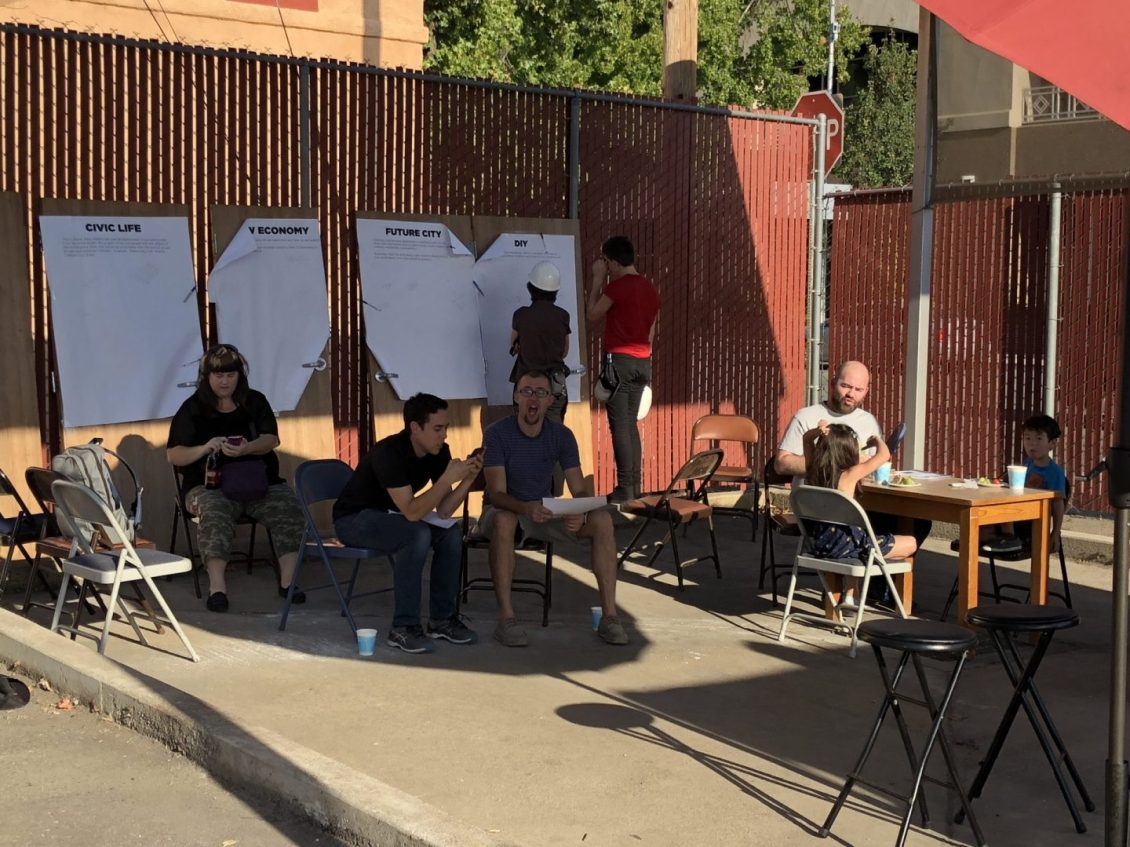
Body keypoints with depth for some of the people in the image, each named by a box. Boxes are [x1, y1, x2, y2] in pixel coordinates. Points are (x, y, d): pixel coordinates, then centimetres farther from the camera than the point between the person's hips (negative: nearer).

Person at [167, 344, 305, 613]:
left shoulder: (255, 402, 14)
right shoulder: (192, 409, 7)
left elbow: (271, 439, 2)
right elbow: (173, 455, 3)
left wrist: (246, 449, -19)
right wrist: (205, 448, -16)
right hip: (210, 484, -2)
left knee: (290, 508, -25)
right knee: (215, 514, -36)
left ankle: (288, 580, -20)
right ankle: (217, 586, -41)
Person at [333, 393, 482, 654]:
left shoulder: (439, 452, -7)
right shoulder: (389, 453, -30)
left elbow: (443, 512, -8)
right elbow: (411, 512, -34)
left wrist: (467, 479, -22)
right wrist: (447, 479, -36)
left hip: (388, 516, 8)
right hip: (353, 519, -8)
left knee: (451, 533, -13)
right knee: (417, 535, -31)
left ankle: (441, 618, -1)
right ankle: (403, 627, -24)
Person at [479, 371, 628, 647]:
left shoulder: (561, 435, -5)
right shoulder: (497, 434, -17)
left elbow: (580, 490, -8)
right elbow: (497, 494, -25)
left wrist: (579, 513, -33)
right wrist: (527, 508, -46)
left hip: (543, 511, 4)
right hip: (504, 509, -4)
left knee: (602, 520, -20)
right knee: (504, 521, -41)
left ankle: (609, 616, -18)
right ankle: (506, 618, -34)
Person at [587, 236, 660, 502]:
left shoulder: (617, 286, -12)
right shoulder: (650, 288, 12)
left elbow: (592, 315, -2)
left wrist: (597, 279, 3)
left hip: (620, 360, -7)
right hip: (643, 361, 7)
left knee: (620, 426, -5)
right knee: (631, 424, 13)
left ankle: (625, 488, -6)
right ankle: (635, 485, 12)